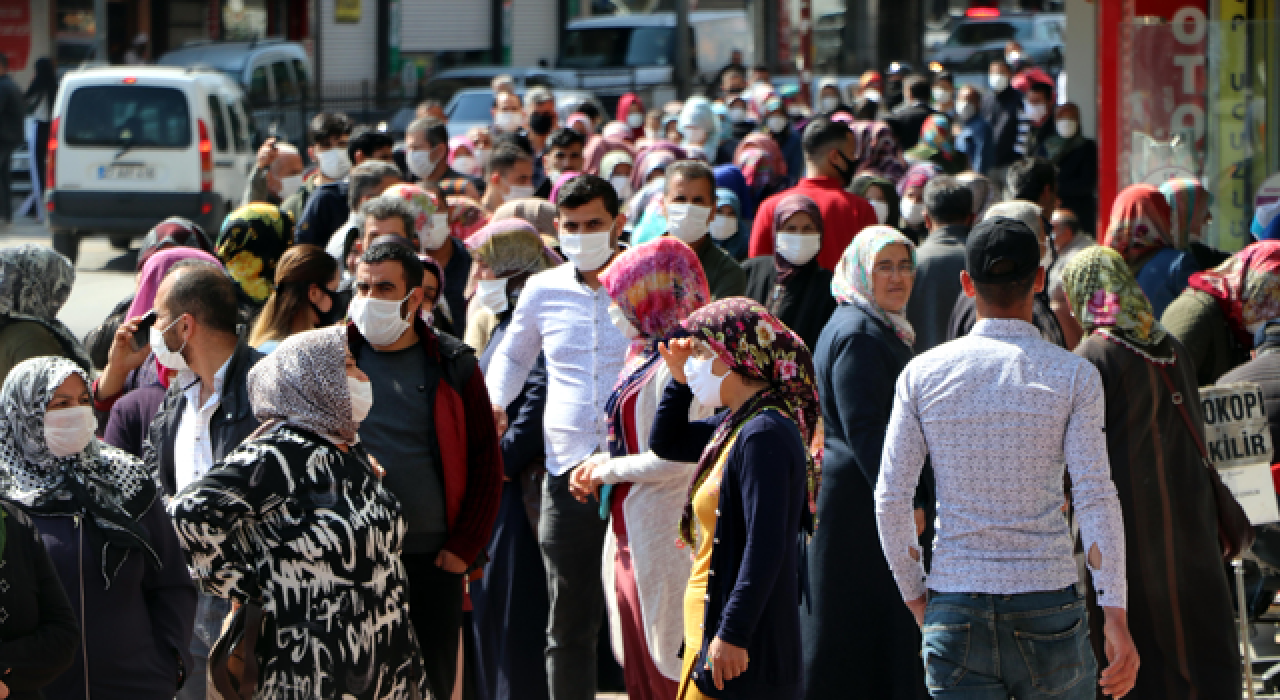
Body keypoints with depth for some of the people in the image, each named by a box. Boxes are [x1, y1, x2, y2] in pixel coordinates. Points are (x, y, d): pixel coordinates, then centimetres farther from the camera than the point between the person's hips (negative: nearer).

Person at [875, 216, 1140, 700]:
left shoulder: (922, 373, 1)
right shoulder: (1073, 376, -4)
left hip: (954, 607, 1)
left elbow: (891, 499, 0)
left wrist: (915, 596, 13)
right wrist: (1116, 616, -9)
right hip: (1047, 606, -1)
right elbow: (1095, 497, -10)